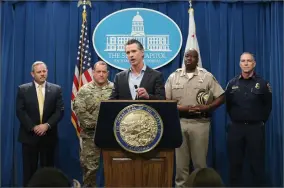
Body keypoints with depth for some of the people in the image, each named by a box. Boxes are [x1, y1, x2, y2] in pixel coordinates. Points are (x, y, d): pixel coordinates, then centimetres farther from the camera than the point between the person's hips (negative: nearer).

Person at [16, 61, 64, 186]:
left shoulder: (56, 89, 4)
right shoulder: (23, 89, 2)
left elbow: (60, 111, -3)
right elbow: (20, 111, -5)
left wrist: (47, 125, -16)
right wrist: (33, 127, -14)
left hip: (49, 135, 1)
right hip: (29, 135, -1)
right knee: (29, 169, 5)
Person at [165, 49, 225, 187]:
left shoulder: (207, 76, 3)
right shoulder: (173, 76, 8)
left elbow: (221, 97, 2)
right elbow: (165, 100, 6)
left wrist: (207, 107, -12)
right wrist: (178, 108, -11)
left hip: (200, 123, -1)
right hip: (179, 122, 2)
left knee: (200, 161, 5)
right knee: (180, 161, 6)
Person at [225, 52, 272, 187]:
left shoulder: (262, 83, -2)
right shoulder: (232, 84, 4)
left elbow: (268, 105, 4)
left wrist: (261, 121, 4)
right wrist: (235, 119, 10)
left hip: (255, 128, -2)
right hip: (236, 127, 2)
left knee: (257, 163, 4)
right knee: (235, 163, 9)